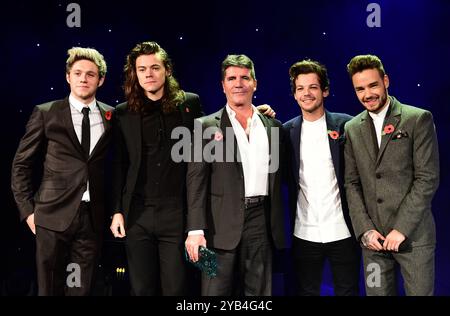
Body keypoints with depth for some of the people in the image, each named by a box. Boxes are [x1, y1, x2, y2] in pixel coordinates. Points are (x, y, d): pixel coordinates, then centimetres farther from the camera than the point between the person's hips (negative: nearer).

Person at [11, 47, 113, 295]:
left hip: (93, 217, 2)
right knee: (49, 288, 7)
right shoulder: (45, 113, 1)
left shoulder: (112, 117, 6)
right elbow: (22, 165, 4)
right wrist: (27, 209, -2)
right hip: (53, 215, -1)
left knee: (81, 289, 10)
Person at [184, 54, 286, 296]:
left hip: (261, 222, 3)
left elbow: (278, 178, 15)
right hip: (222, 225, -3)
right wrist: (195, 230, -13)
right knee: (216, 292, 2)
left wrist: (278, 228, 9)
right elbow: (196, 182, -4)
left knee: (259, 293, 10)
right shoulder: (207, 126, 1)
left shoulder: (272, 126, 12)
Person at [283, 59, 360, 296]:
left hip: (343, 231, -1)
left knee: (347, 291, 11)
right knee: (306, 291, 13)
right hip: (304, 234, 2)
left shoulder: (345, 125, -2)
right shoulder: (287, 131, 4)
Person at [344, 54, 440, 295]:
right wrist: (365, 230, -4)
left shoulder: (418, 119, -2)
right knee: (377, 292, 8)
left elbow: (427, 178, -8)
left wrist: (402, 229, -13)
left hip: (413, 234, -3)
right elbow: (352, 183, 7)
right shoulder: (352, 129, 9)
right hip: (372, 236, 3)